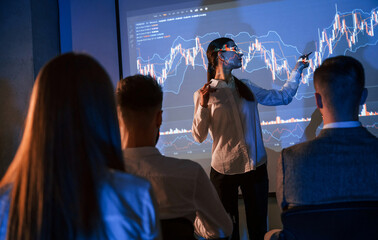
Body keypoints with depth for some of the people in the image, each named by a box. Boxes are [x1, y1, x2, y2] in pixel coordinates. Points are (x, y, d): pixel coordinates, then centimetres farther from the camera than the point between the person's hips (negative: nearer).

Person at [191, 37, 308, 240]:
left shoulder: (247, 88, 8)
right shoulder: (204, 94, -4)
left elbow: (283, 97, 16)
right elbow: (199, 136, -11)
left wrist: (297, 71, 15)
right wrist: (203, 105, -23)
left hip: (256, 167, 4)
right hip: (224, 170, -3)